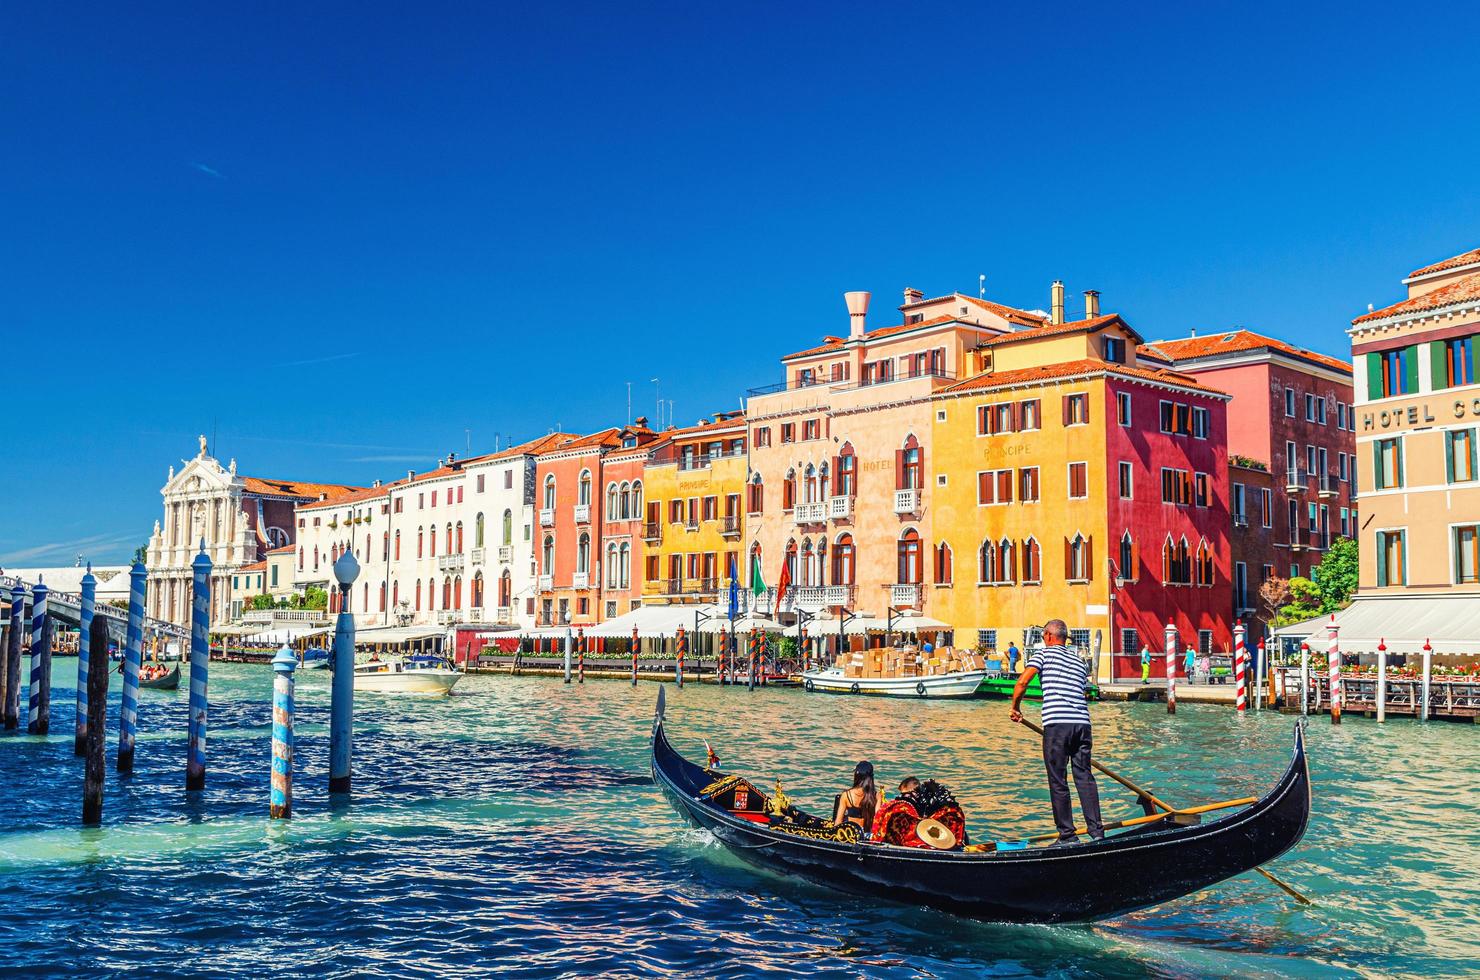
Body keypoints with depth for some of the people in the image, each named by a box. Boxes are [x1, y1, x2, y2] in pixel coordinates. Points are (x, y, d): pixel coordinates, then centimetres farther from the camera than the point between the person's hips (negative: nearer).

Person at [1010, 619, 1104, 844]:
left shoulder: (1044, 653, 6)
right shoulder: (1079, 661, 24)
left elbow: (1022, 683, -7)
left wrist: (1015, 708, 9)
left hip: (1057, 723, -5)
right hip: (1082, 722, 6)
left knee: (1058, 781, 1)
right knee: (1084, 776, 9)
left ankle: (1068, 836, 2)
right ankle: (1096, 831, 4)